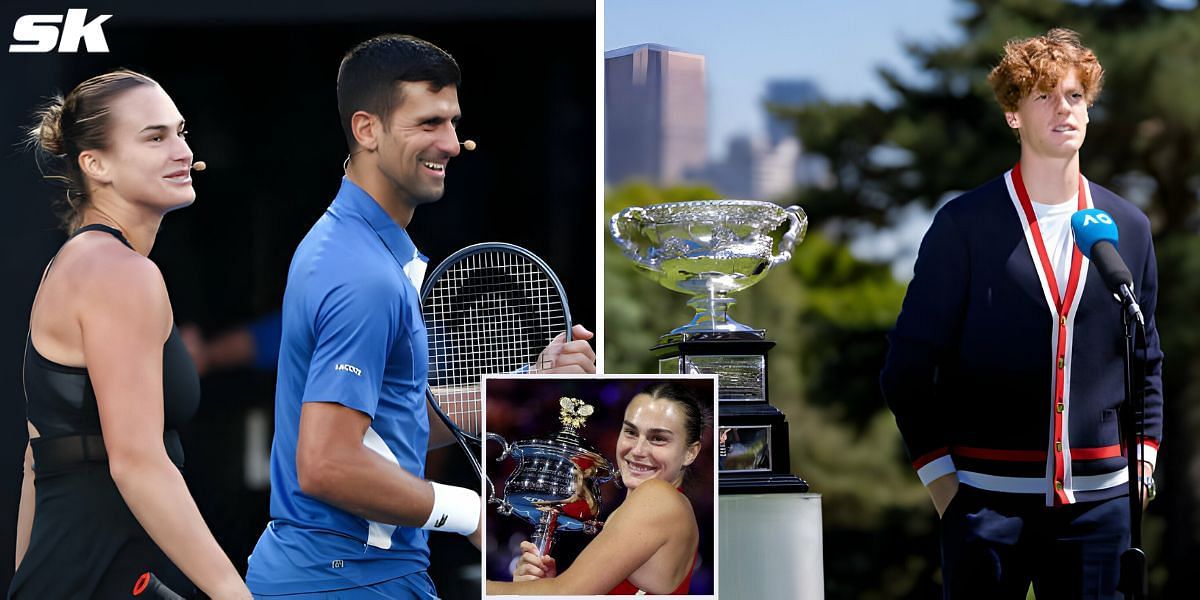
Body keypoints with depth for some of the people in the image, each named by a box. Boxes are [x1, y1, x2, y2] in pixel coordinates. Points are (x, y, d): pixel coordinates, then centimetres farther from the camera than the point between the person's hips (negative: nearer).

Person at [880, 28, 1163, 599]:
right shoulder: (963, 224, -2)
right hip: (987, 499, -3)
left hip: (1099, 498, 3)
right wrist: (938, 475, -5)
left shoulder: (1129, 228, 10)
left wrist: (1143, 458, 9)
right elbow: (909, 364, 0)